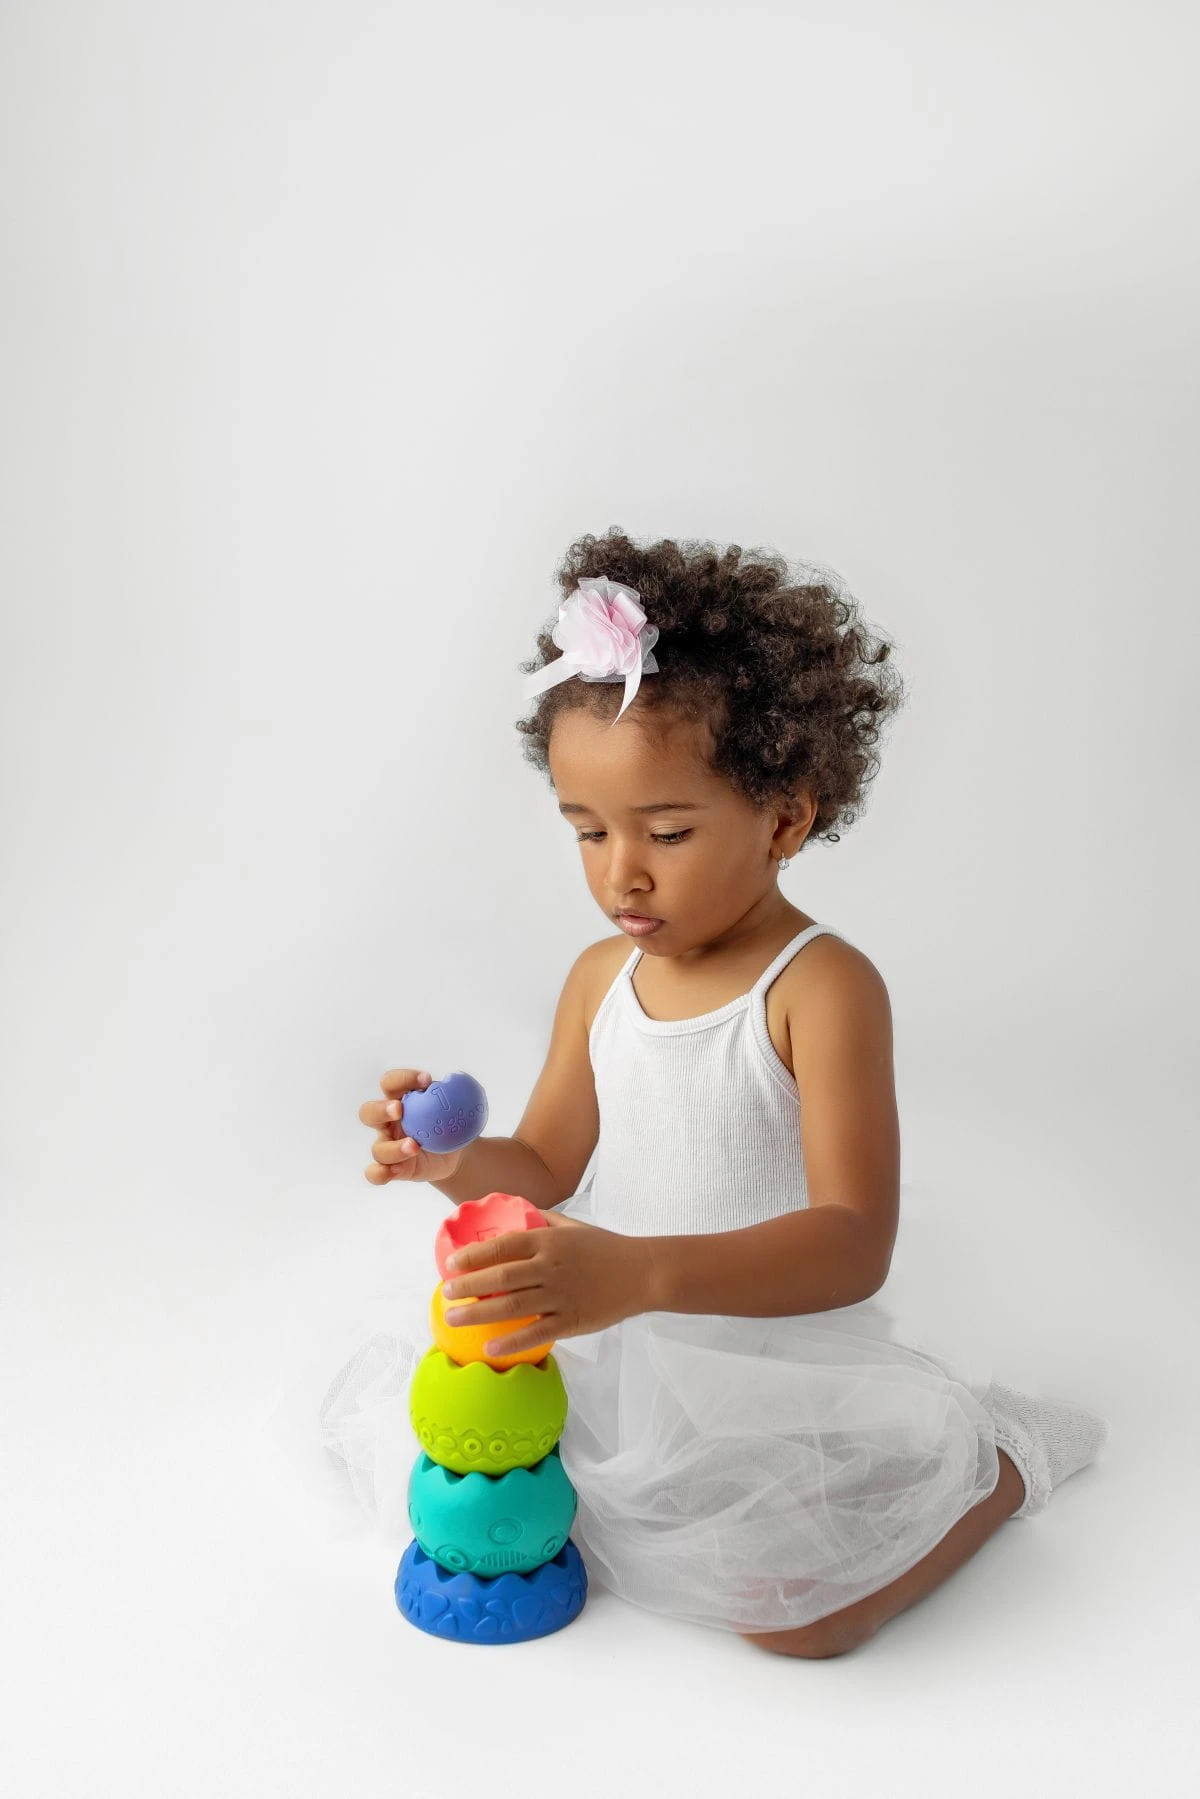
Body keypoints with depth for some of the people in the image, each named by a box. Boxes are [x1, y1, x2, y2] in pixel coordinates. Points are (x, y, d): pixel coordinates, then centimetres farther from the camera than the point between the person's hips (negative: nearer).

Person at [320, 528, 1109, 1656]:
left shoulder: (824, 988, -21)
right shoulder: (600, 976, 0)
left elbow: (855, 1244, -29)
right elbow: (546, 1167, 7)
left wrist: (642, 1274, -43)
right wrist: (452, 1160, -17)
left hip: (774, 1349, -6)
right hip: (612, 1343, 6)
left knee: (789, 1608, -22)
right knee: (412, 1443, 4)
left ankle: (1000, 1460, 8)